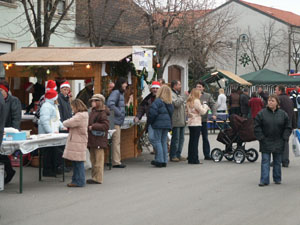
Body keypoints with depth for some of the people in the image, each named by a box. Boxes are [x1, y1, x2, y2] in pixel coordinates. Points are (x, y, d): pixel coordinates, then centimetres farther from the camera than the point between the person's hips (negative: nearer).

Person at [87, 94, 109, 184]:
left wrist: (93, 127, -21)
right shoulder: (92, 112, 15)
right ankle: (94, 177, 23)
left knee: (98, 160, -4)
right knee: (93, 159, 15)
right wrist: (88, 126, 7)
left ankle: (98, 179, 1)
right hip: (92, 140, 10)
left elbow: (106, 125, -22)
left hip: (99, 140, -9)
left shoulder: (102, 113, -13)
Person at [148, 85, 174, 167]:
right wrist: (169, 124, 16)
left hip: (158, 124, -7)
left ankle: (160, 160, -8)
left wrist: (150, 121, -2)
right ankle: (164, 161, 11)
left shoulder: (158, 101, -12)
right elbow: (171, 113, 12)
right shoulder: (170, 103, 10)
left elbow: (152, 112, -16)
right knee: (164, 142, 12)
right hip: (167, 124, 7)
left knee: (157, 141, -2)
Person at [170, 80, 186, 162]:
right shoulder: (171, 95, -10)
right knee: (175, 139, -6)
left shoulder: (178, 95, 22)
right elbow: (176, 103, -25)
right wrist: (184, 97, -15)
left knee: (181, 138, 10)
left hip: (181, 121, 9)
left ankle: (178, 155, 16)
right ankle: (173, 156, -1)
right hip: (176, 121, -9)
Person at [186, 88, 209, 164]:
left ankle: (190, 159, 14)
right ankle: (195, 159, -5)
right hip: (196, 123, -8)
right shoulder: (196, 101, -11)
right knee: (195, 141, -6)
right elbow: (202, 112, -11)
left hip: (190, 123, 8)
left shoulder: (189, 102, 13)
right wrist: (205, 106, 10)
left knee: (191, 141, 11)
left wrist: (203, 107, 14)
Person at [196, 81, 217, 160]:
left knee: (205, 138, 6)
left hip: (203, 120, 1)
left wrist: (214, 114, -12)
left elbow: (213, 105, 2)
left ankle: (207, 155, 12)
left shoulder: (208, 96, 5)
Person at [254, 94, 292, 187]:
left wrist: (284, 138, -3)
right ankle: (264, 180, -3)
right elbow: (257, 127, 0)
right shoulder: (262, 113, -3)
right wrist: (261, 138, -8)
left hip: (278, 143, 1)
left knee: (277, 161, 11)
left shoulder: (283, 114, 1)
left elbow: (288, 127, 6)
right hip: (265, 143, -1)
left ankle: (277, 179, 23)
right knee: (265, 161, -3)